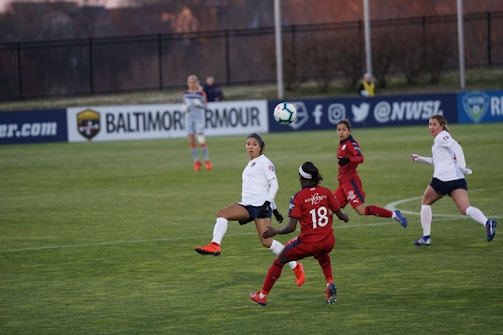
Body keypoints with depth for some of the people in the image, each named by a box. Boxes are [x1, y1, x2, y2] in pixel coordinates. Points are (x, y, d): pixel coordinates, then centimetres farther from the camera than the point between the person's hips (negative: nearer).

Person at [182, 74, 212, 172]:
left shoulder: (201, 93, -2)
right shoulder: (185, 94, 8)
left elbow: (204, 106, 2)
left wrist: (199, 104, -18)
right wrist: (184, 108, -3)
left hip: (199, 117, -3)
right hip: (189, 118, 3)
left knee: (201, 139, -9)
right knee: (191, 140, 0)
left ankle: (207, 161, 3)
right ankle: (196, 162, 11)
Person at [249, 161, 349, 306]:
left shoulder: (298, 197, -10)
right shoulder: (326, 192, 0)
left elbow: (291, 227, -15)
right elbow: (341, 215, 6)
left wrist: (274, 231, 2)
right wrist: (345, 217, 29)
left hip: (308, 243, -4)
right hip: (328, 242, 4)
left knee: (280, 260, 18)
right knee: (321, 254, 41)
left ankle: (263, 295, 25)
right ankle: (330, 284, 23)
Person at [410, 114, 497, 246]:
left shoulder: (441, 137, 2)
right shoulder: (442, 138, 27)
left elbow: (456, 147, -16)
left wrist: (462, 167, -22)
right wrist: (420, 159, 39)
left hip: (441, 178, -7)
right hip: (458, 179, 7)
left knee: (425, 203, 16)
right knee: (466, 209, -11)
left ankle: (426, 237, 15)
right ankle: (486, 222, -38)